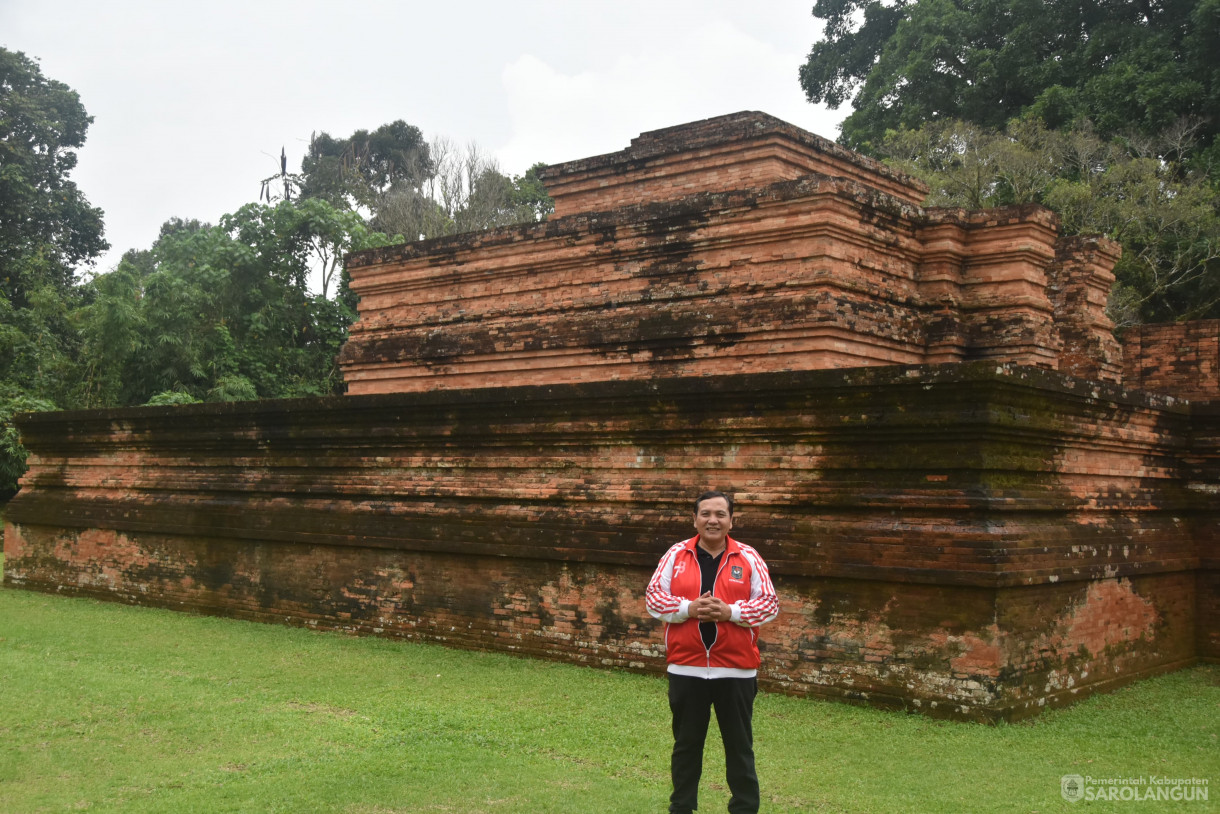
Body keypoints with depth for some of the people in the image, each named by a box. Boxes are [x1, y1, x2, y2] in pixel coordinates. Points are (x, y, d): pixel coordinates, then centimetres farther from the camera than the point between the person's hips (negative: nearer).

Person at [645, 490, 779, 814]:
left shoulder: (748, 558, 0)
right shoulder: (676, 555, 2)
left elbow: (770, 603, -2)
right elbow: (653, 597, 0)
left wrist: (730, 612, -17)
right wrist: (688, 609, -17)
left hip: (736, 670, -1)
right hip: (686, 668, 1)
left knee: (739, 745, 9)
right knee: (686, 743, 13)